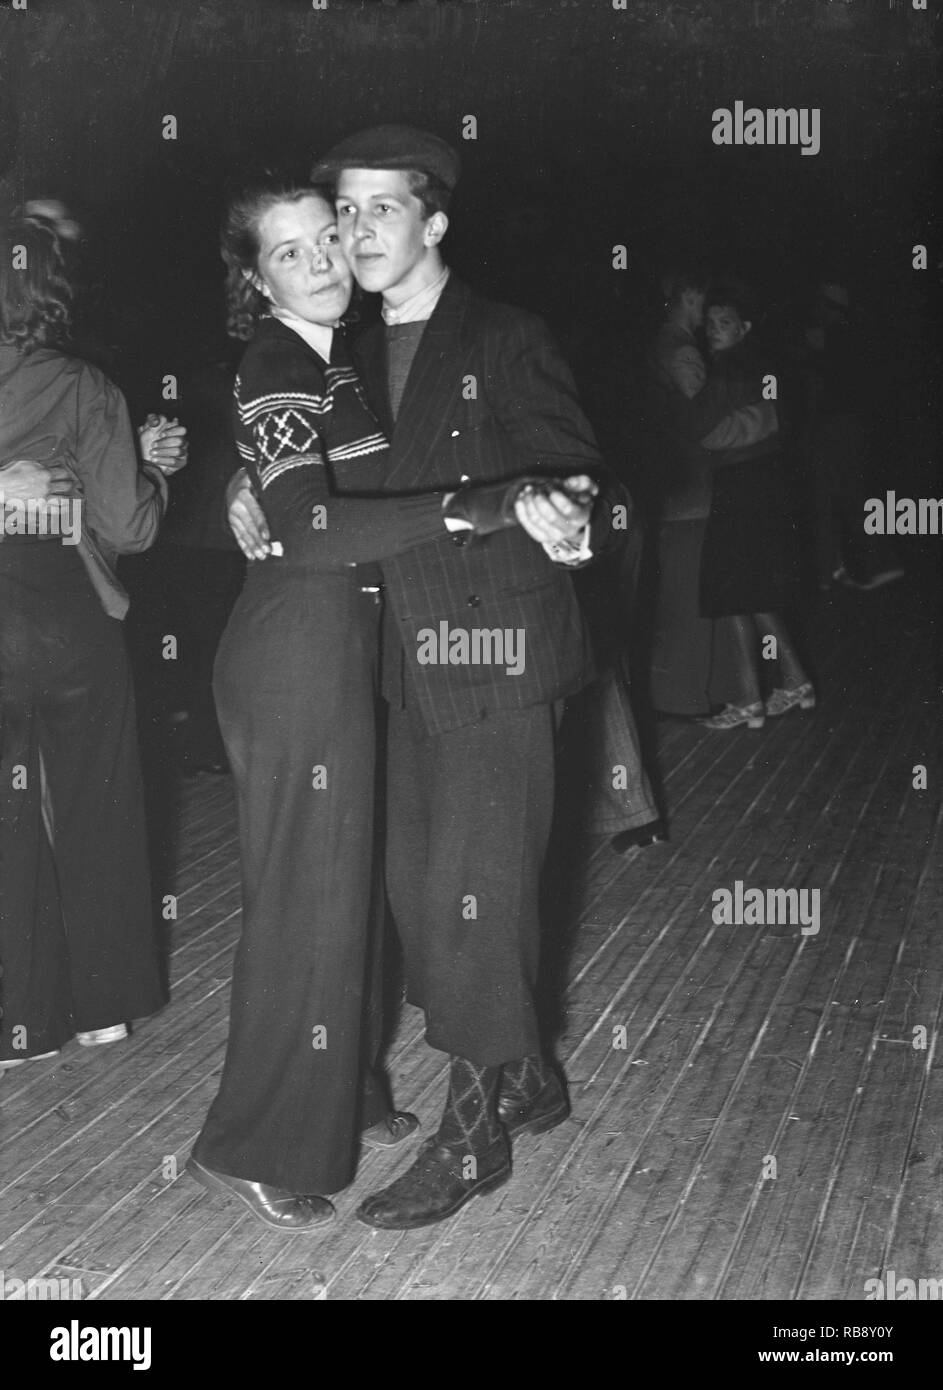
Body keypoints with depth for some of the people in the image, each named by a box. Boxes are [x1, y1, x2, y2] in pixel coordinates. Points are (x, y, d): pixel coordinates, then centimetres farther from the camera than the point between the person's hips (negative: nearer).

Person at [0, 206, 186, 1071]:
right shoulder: (82, 390, -8)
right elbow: (130, 528, -9)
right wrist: (151, 467, 9)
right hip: (75, 632, 0)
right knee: (96, 819, 15)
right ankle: (104, 1002, 24)